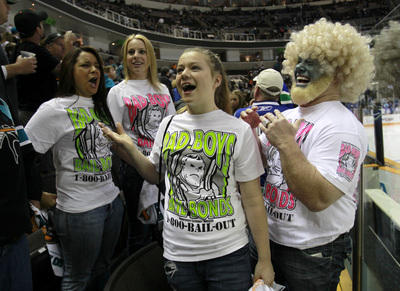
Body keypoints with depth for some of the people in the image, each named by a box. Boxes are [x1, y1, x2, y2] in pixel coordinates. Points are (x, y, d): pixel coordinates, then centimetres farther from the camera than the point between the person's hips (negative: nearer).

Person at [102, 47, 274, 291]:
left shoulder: (239, 131, -9)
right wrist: (131, 151, -3)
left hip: (228, 254, -3)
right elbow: (155, 175, 15)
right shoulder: (168, 125, 2)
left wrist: (265, 260, -4)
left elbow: (253, 200, -6)